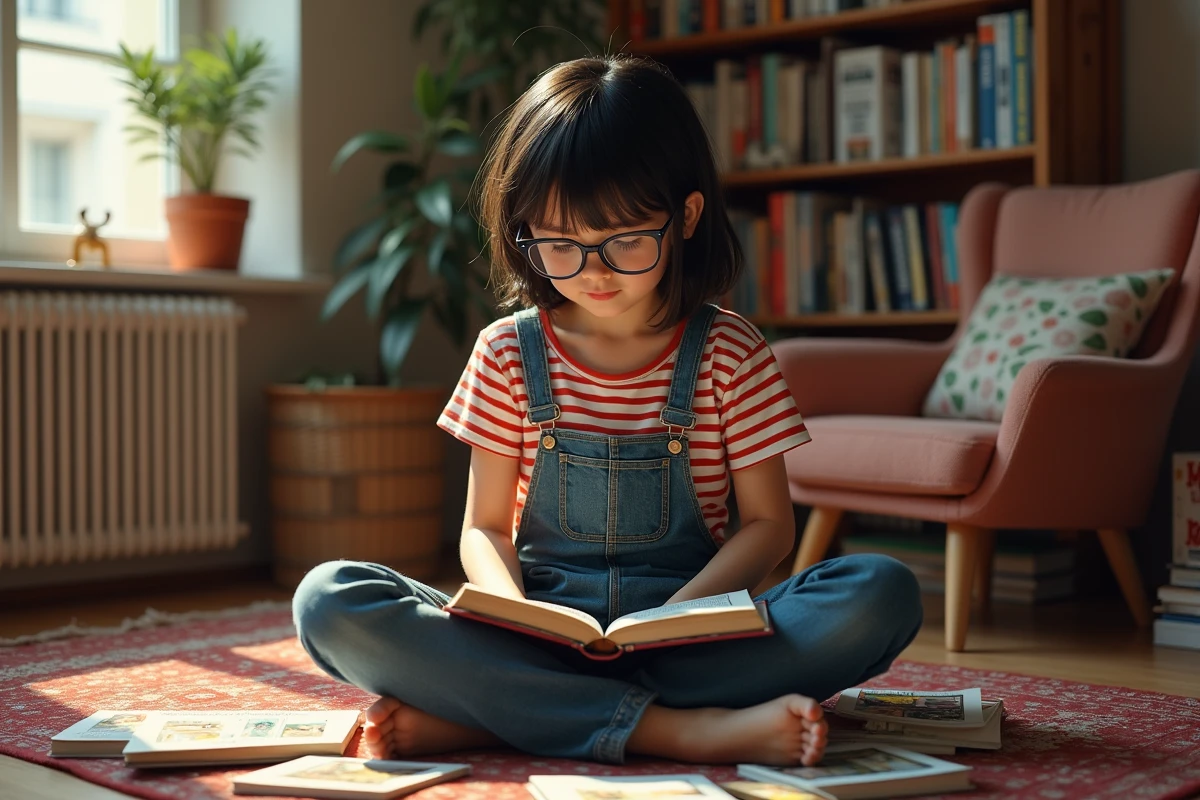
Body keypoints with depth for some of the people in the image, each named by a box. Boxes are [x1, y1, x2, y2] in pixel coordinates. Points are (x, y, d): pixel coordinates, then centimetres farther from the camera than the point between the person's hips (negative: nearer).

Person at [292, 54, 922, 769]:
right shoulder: (508, 354, 4)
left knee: (884, 595, -28)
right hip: (543, 634, 0)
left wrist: (678, 616, -17)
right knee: (330, 601, -24)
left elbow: (768, 523, 2)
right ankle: (678, 728, -29)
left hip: (691, 632, 0)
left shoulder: (729, 353, 2)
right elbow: (485, 527, 6)